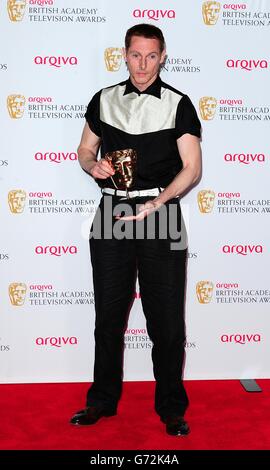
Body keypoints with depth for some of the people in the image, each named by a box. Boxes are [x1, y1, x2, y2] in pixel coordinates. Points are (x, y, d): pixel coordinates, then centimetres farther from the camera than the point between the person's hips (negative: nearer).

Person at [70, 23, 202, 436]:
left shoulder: (178, 104, 1)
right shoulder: (104, 100, 10)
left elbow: (192, 167, -5)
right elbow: (85, 151, 18)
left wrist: (154, 205, -18)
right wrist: (94, 165, -6)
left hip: (160, 213, -3)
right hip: (112, 214, 3)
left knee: (166, 317, 2)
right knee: (108, 313, 10)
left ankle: (171, 408, 17)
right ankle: (103, 399, 26)